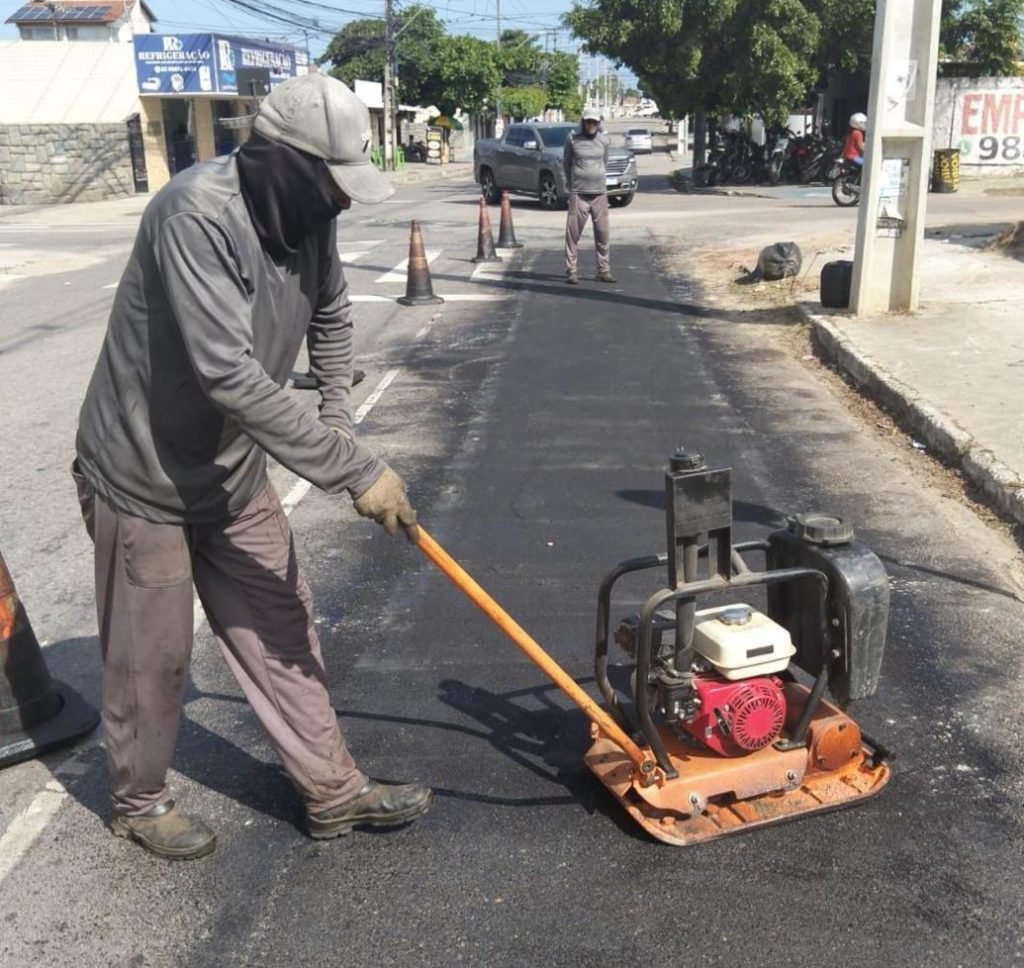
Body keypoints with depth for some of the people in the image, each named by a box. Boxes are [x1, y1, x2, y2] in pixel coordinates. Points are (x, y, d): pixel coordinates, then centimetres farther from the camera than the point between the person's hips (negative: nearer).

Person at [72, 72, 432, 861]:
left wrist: (340, 418, 5)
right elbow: (232, 375, -36)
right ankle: (140, 801, 35)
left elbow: (331, 314, 16)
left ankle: (334, 791, 27)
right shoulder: (196, 217, -30)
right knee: (151, 656, 10)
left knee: (281, 630, 13)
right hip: (146, 477, -7)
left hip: (233, 473, 7)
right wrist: (354, 470, -33)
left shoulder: (304, 216, -4)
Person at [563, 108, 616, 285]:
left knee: (602, 234, 3)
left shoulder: (604, 139, 6)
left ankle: (603, 270, 12)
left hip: (600, 193, 3)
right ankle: (571, 271, 2)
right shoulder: (572, 138, -1)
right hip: (578, 194, -3)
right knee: (573, 233, -5)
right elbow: (566, 162, 10)